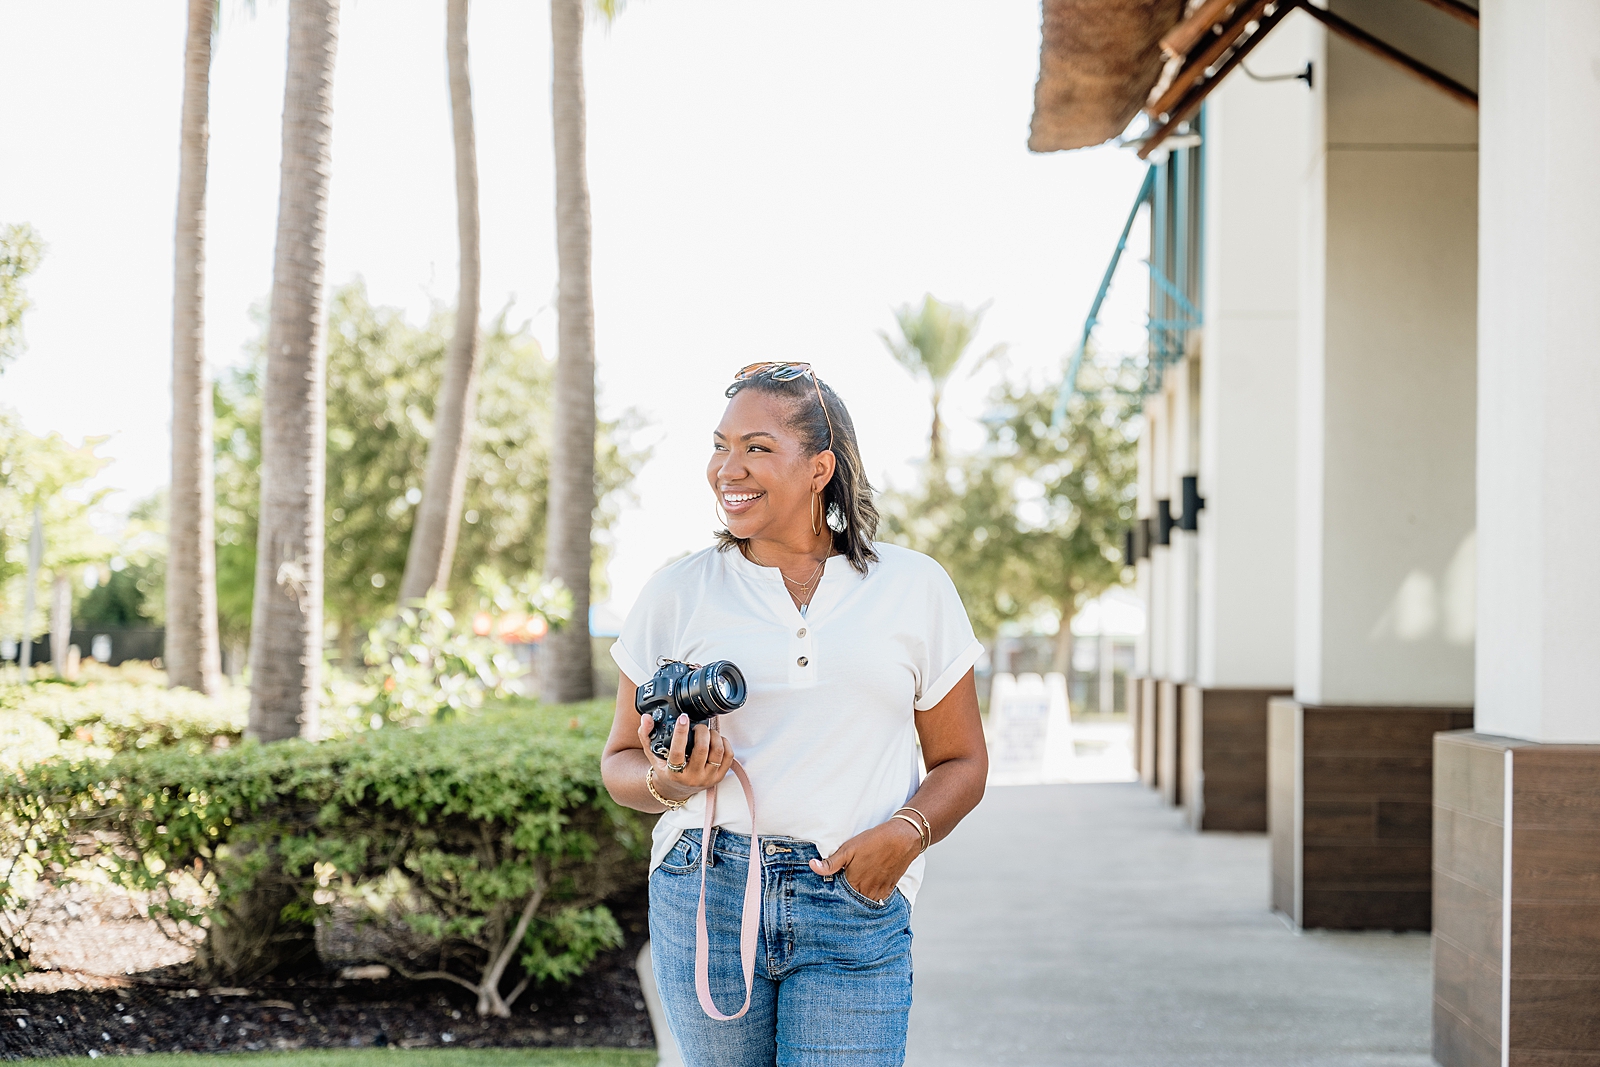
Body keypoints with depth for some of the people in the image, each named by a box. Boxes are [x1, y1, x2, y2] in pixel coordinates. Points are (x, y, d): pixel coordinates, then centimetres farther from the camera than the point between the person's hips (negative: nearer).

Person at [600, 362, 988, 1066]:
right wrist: (668, 782, -11)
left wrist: (907, 831, -9)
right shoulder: (677, 593, 7)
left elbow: (961, 761, 11)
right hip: (706, 894, 1)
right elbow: (621, 762, 12)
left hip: (855, 907, -1)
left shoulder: (915, 588, 7)